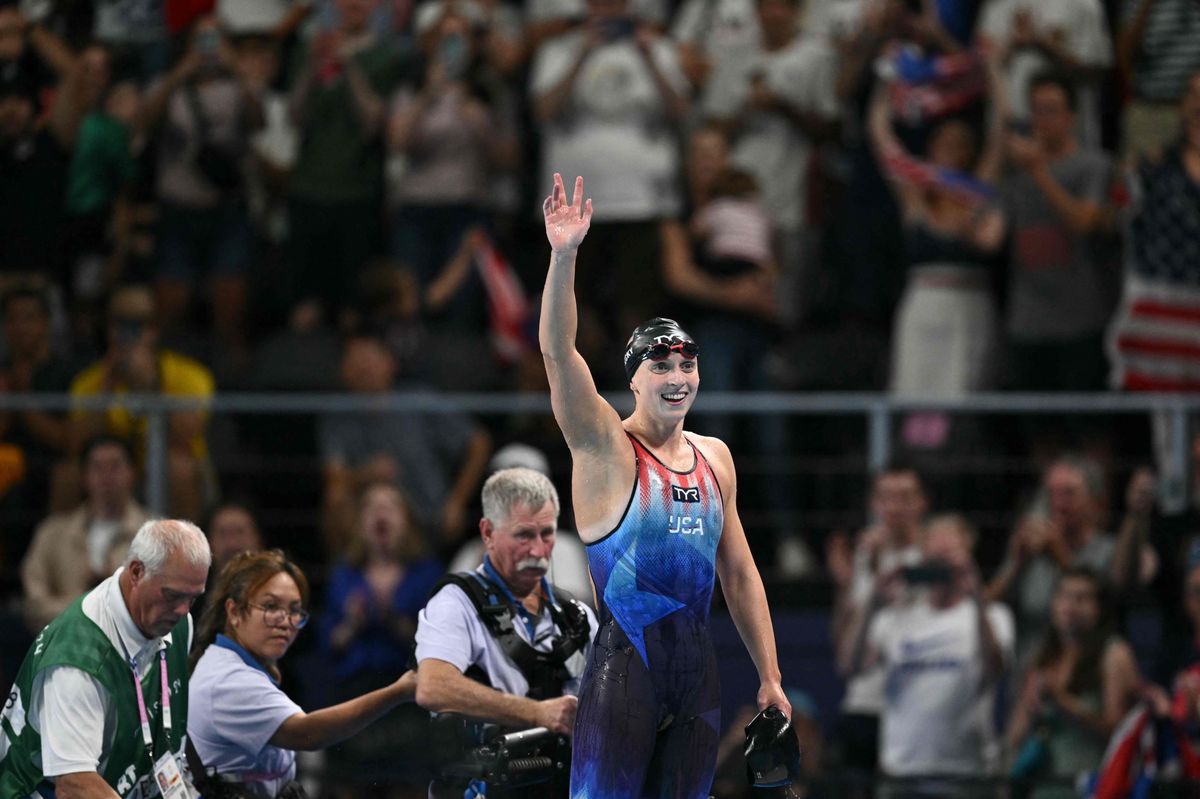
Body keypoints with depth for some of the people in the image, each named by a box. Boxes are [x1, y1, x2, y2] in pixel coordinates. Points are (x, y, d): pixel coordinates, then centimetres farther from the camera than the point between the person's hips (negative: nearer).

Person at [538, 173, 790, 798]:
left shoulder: (714, 458, 15)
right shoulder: (606, 448, -2)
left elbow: (740, 574, 20)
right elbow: (558, 352, -17)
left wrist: (770, 678, 16)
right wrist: (563, 256, -30)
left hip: (697, 668, 6)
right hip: (625, 668, -6)